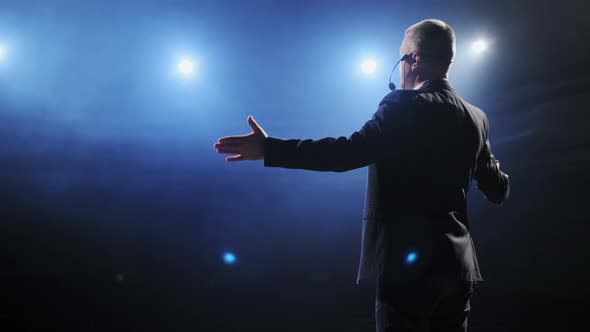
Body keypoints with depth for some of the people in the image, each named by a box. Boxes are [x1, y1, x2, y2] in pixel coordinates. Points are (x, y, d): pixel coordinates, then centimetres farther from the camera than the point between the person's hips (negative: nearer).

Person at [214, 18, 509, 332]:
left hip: (410, 262, -7)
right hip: (457, 264, 7)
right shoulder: (476, 118, 9)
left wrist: (268, 148, -20)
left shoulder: (403, 106, -12)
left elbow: (349, 152, -23)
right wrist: (497, 172, 41)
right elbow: (498, 191, 17)